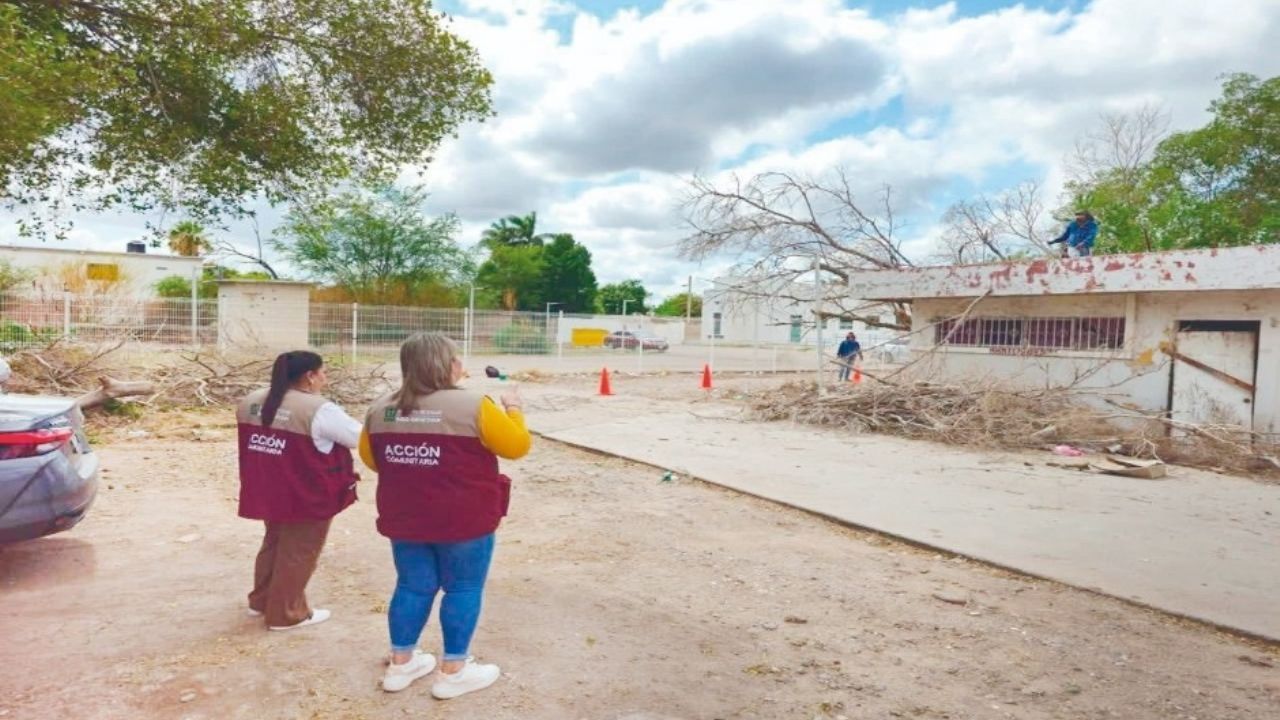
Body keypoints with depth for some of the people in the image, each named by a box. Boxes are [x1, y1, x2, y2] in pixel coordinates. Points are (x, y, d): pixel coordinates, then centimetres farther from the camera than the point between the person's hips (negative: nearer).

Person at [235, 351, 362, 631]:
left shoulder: (251, 402, 2)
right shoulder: (318, 410, -21)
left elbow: (252, 438, 16)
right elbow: (362, 438, -17)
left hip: (268, 492, 8)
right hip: (307, 497, -7)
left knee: (274, 543, 25)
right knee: (297, 554, 8)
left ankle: (261, 600, 38)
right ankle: (286, 613, 19)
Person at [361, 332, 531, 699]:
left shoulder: (381, 409, 1)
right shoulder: (473, 406, -16)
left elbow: (370, 457, 14)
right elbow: (517, 446, -8)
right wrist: (513, 408, 8)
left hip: (403, 519, 6)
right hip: (463, 520, -5)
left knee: (413, 586, 18)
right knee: (463, 589, 9)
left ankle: (400, 664, 30)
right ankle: (453, 672, 18)